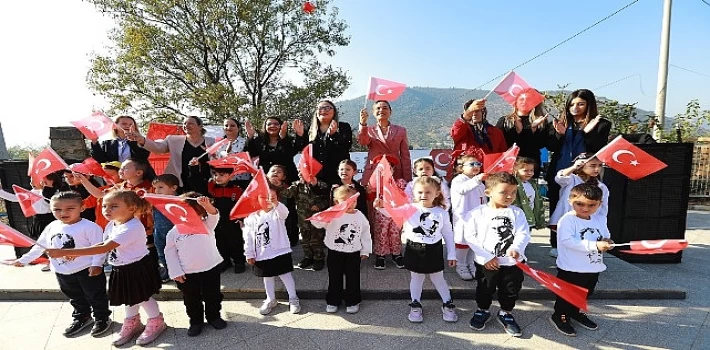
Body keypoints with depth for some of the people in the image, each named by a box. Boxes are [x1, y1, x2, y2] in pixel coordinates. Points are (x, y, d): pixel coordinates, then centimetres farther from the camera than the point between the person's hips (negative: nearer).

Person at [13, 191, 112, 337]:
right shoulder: (52, 227, 5)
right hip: (62, 272, 7)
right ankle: (82, 317, 40)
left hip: (87, 270, -7)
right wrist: (24, 260, 21)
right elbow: (40, 245, 18)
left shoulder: (89, 227, -19)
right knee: (75, 298, 22)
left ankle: (102, 318, 24)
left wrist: (96, 264, -26)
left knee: (95, 296, 8)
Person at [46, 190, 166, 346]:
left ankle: (156, 323, 32)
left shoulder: (132, 227, -33)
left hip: (138, 268, -8)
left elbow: (104, 248, -37)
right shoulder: (112, 224, -1)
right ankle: (132, 324, 44)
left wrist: (65, 252, -36)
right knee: (128, 298, 22)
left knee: (143, 297, 9)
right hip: (121, 269, 8)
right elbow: (103, 244, 10)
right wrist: (76, 254, -4)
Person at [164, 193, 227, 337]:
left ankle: (213, 317, 37)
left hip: (211, 269, 0)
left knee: (212, 296, 15)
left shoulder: (207, 225, -4)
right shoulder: (173, 232, -2)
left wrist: (207, 205, -46)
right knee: (191, 300, 16)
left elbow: (214, 215, -24)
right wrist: (176, 272, -3)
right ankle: (195, 321, 36)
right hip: (187, 274, 0)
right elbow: (170, 253, 3)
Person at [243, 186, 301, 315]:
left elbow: (284, 212, -35)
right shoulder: (251, 217, 0)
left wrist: (275, 203, -55)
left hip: (280, 252, -3)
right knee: (267, 277, 19)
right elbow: (248, 237, 4)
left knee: (286, 275, 5)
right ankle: (271, 300, 37)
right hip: (262, 255, 4)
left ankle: (293, 299, 23)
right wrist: (249, 254, 4)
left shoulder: (277, 212, -9)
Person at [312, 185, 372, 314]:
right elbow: (317, 223, -22)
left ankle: (352, 302, 30)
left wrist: (365, 251, 9)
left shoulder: (360, 217, -3)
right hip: (335, 253, -1)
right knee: (334, 278, 13)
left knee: (353, 279, 12)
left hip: (353, 254, 1)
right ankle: (333, 301, 31)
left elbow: (365, 234, 6)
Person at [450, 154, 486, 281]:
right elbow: (462, 189, -37)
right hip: (463, 217, -7)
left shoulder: (479, 183, 13)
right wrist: (476, 180, -51)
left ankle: (470, 264, 33)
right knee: (463, 242, 4)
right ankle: (461, 266, 19)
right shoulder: (458, 179, -13)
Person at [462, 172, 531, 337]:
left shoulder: (516, 212, -4)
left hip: (513, 262, 2)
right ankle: (482, 311, 41)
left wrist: (516, 248, -31)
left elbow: (523, 233, -11)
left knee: (511, 290, 16)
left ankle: (506, 314, 40)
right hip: (486, 263, -1)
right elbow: (470, 237, -11)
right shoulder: (477, 213, -11)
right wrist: (486, 256, -15)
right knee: (484, 290, 16)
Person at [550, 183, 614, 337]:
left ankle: (575, 312, 46)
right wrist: (595, 245, -30)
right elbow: (568, 241, -30)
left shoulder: (599, 220, 4)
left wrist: (607, 242, -12)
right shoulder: (567, 219, -21)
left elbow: (606, 237, 13)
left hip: (594, 267, 8)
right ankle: (560, 316, 28)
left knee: (585, 293, 24)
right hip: (571, 268, -7)